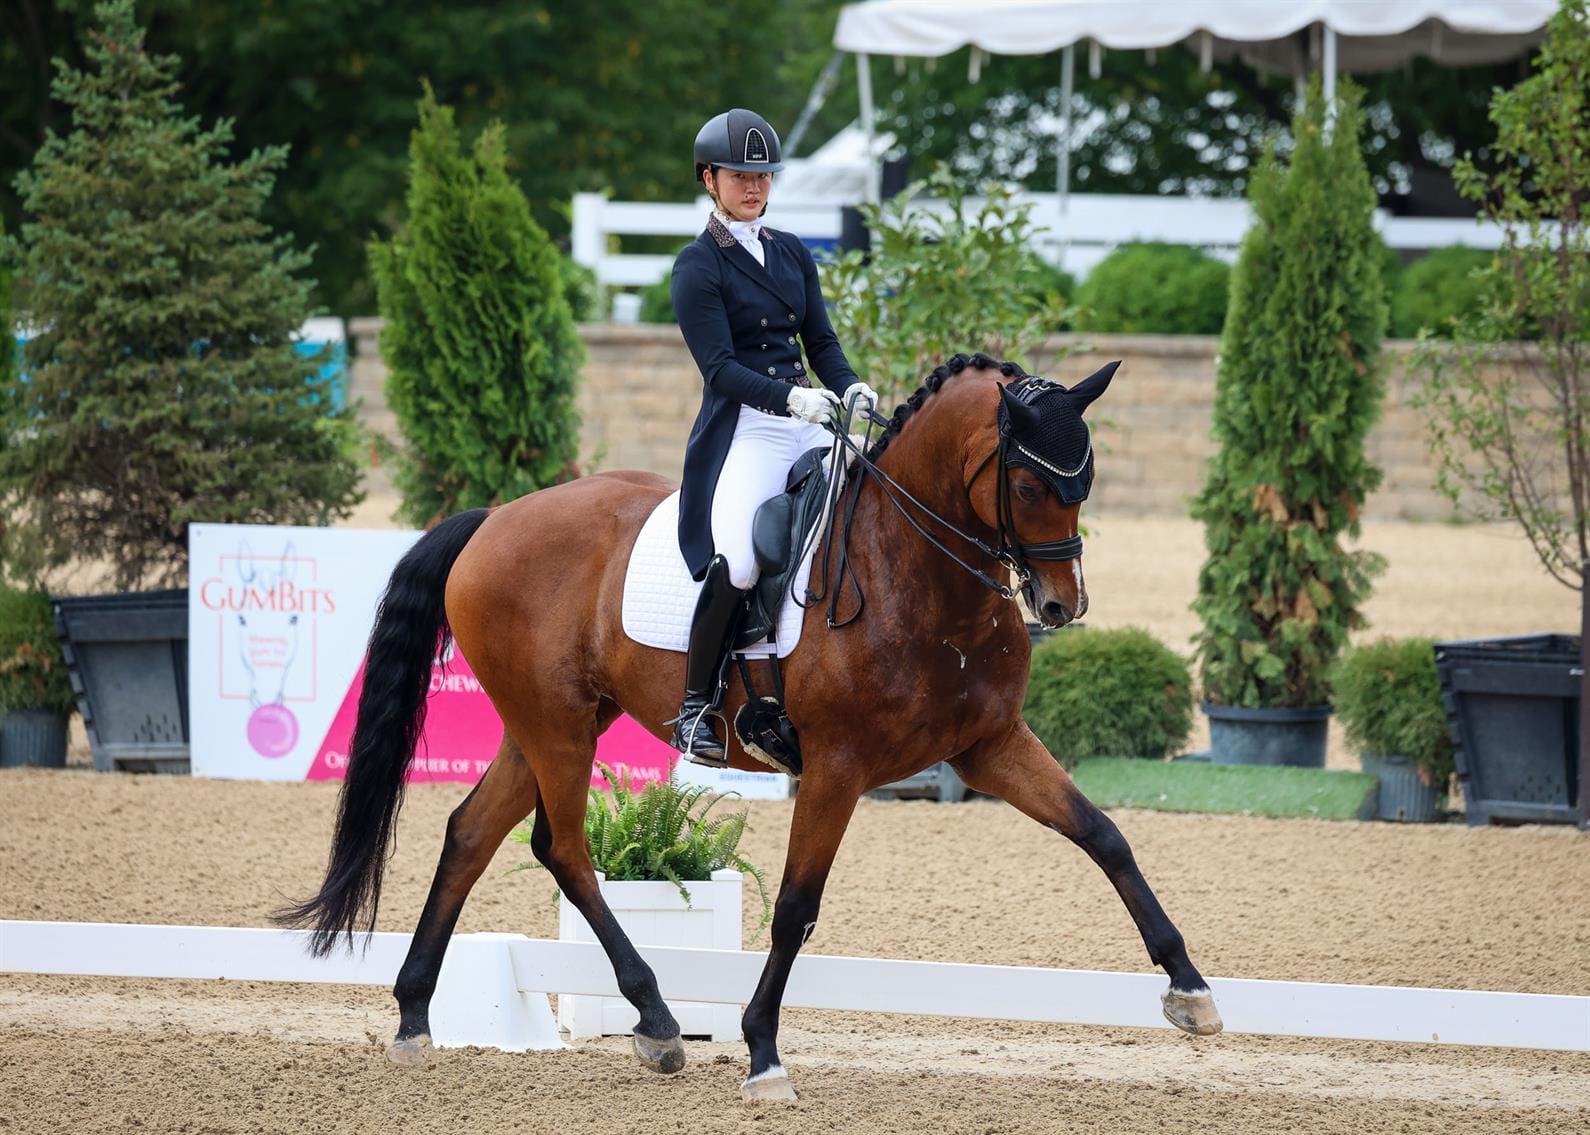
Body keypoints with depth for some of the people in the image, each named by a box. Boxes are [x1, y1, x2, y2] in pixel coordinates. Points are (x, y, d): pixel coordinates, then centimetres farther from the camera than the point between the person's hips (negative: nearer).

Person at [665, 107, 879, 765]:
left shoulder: (793, 255, 18)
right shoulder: (699, 267, -2)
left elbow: (820, 341, 17)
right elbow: (720, 367, -11)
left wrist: (850, 388, -4)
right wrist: (791, 397, -26)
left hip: (810, 424, 7)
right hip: (743, 431, -7)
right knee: (736, 562, -28)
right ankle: (696, 708, -16)